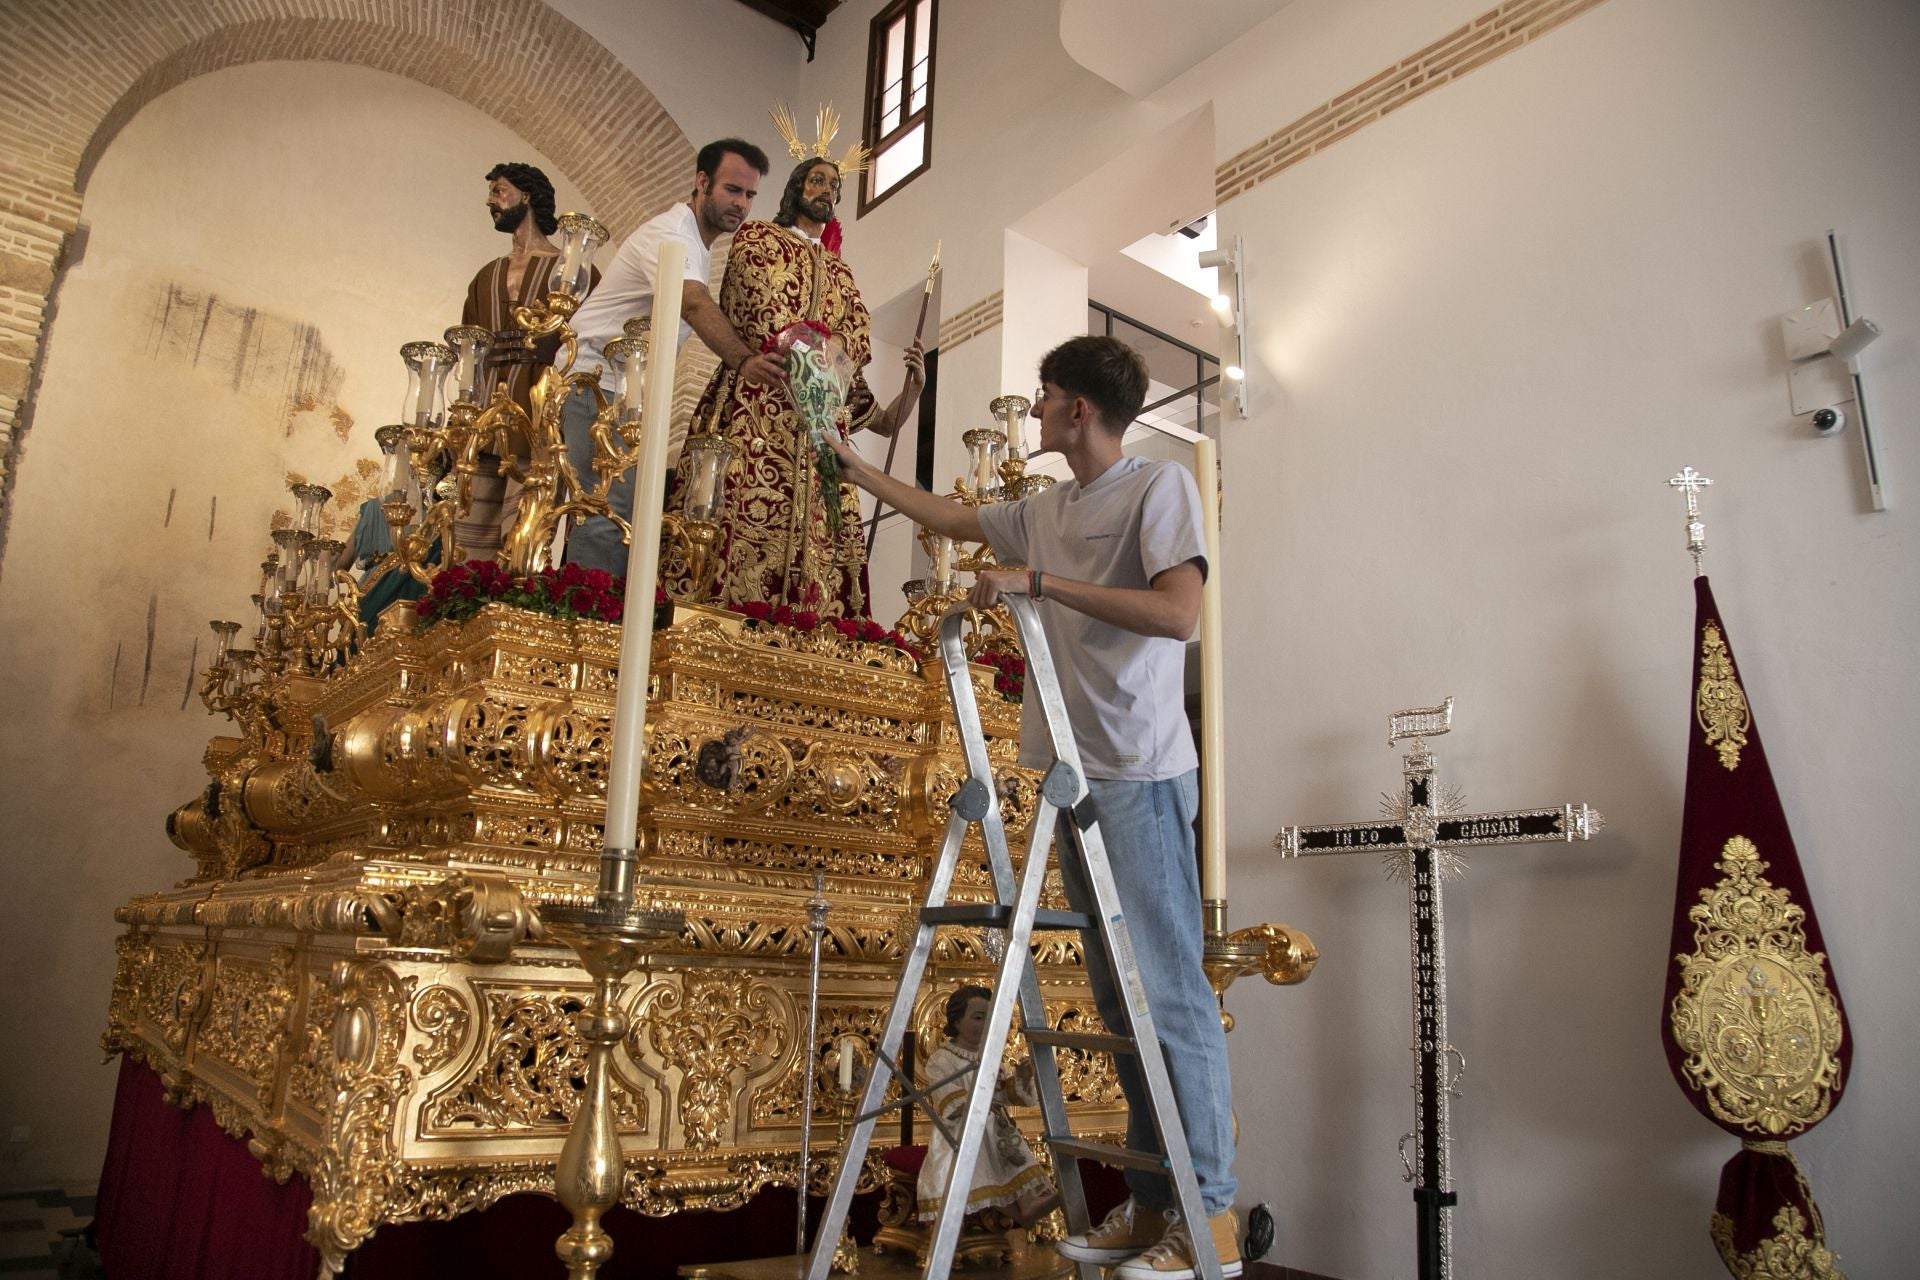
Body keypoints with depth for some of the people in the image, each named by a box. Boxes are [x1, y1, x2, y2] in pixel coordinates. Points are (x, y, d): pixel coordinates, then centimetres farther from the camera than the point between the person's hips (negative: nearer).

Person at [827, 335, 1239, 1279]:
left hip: (1141, 776, -8)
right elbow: (947, 516, 31)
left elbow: (1178, 612, -18)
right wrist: (853, 466, 35)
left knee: (1167, 988, -6)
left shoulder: (1161, 485, -4)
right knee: (1119, 996, 9)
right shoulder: (1047, 510, 17)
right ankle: (1152, 1203, 17)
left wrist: (1039, 580, -17)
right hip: (1077, 775, 8)